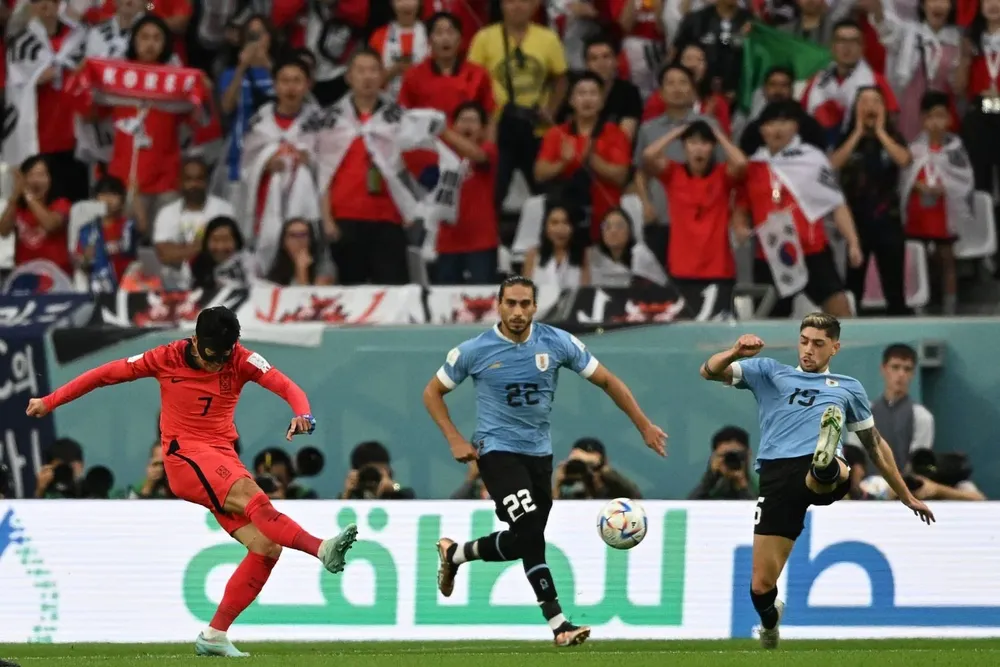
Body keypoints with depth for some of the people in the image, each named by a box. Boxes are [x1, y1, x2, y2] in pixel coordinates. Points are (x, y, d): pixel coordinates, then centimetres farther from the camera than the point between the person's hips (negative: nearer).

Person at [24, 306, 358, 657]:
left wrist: (302, 414, -38)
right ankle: (322, 549, -47)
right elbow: (106, 374, 5)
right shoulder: (167, 358, -3)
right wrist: (49, 402, 9)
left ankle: (215, 635, -4)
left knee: (267, 547, -9)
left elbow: (285, 386, -15)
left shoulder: (242, 361, 0)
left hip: (223, 459, 5)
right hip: (185, 457, -5)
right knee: (252, 496, -32)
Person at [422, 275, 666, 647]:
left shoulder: (557, 343, -6)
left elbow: (607, 381, 2)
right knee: (531, 534, -20)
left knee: (521, 543, 10)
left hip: (539, 452, 4)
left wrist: (644, 426, 0)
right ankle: (558, 624, -16)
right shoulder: (475, 351, -10)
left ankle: (454, 554, 37)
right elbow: (433, 392, 3)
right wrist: (455, 440, -8)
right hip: (497, 450, -4)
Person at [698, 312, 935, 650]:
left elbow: (875, 444, 35)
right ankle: (770, 621, 29)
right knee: (761, 585, -1)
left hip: (824, 480, 0)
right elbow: (710, 371, 14)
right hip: (777, 476, 0)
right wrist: (736, 352, -9)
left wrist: (906, 496, 37)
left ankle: (827, 468, -74)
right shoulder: (769, 372, 24)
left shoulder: (849, 387, 28)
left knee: (833, 472, -40)